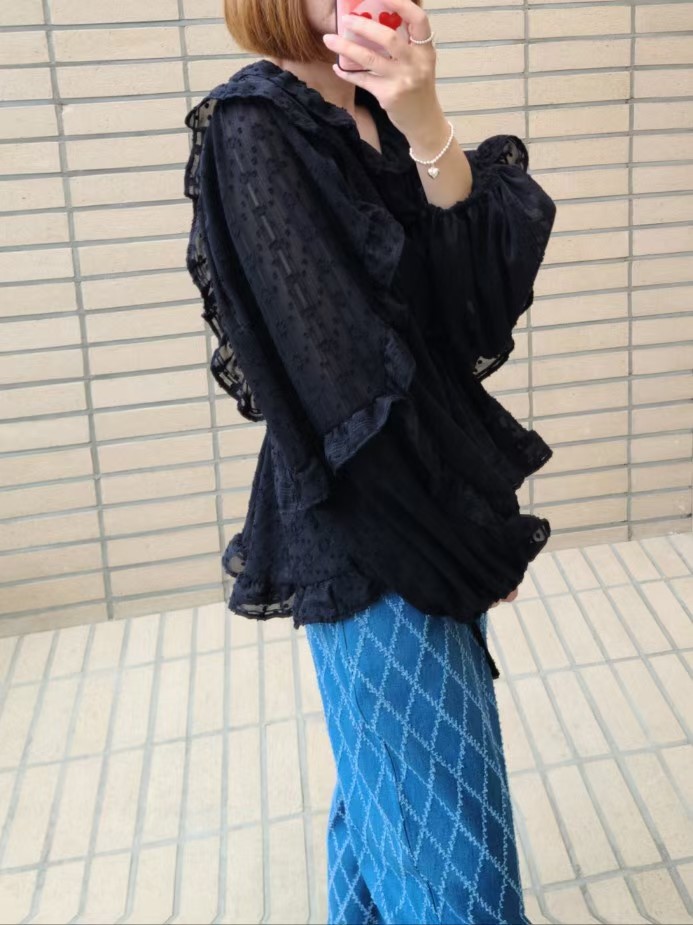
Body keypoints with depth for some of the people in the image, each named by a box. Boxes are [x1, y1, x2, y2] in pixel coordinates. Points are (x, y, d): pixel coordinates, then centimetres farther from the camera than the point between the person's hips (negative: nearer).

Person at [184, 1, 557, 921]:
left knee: (388, 769, 24)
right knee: (447, 826, 4)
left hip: (436, 501, 7)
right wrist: (474, 533, -12)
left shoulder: (381, 117, 6)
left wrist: (424, 122, -27)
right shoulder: (254, 128, -16)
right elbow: (345, 368, -19)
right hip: (371, 534, -7)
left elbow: (484, 272, -10)